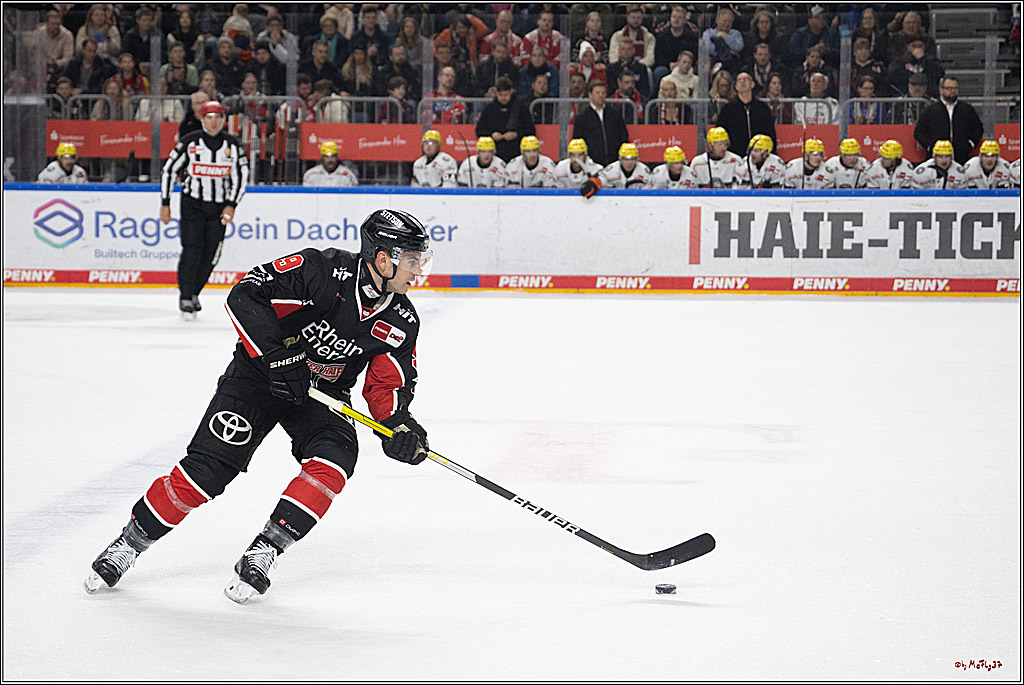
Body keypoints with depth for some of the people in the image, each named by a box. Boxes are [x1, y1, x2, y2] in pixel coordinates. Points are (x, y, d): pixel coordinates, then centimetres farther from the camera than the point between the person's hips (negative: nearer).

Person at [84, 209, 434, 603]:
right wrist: (277, 353, -31)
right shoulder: (322, 271, -25)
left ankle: (264, 551, -16)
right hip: (259, 375, -4)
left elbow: (388, 383, 0)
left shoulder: (401, 322, -8)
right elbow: (245, 296, -26)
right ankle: (129, 544, 6)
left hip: (323, 393, 4)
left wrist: (399, 424, -20)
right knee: (206, 470, -13)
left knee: (334, 459, -26)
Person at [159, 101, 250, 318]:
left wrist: (231, 205, -6)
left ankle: (194, 293, 20)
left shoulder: (233, 145, -1)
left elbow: (241, 176, 4)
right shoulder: (189, 143, -7)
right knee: (192, 248, -16)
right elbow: (168, 171, -1)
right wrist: (165, 204, -3)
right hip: (192, 202, -3)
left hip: (219, 206, 3)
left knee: (211, 254, 2)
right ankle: (186, 297, -11)